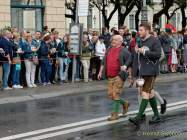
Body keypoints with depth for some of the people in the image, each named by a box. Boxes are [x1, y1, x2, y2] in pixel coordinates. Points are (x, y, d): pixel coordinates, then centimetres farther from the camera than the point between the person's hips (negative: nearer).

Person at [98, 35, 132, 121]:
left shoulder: (123, 51, -5)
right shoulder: (109, 49, 14)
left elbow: (130, 59, -9)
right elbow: (104, 62, 19)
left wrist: (125, 66, -26)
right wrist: (100, 72, 16)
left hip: (119, 76, -7)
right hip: (110, 76, 7)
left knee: (116, 95, -8)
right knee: (110, 95, 7)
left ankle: (115, 114, 0)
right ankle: (124, 103, 30)